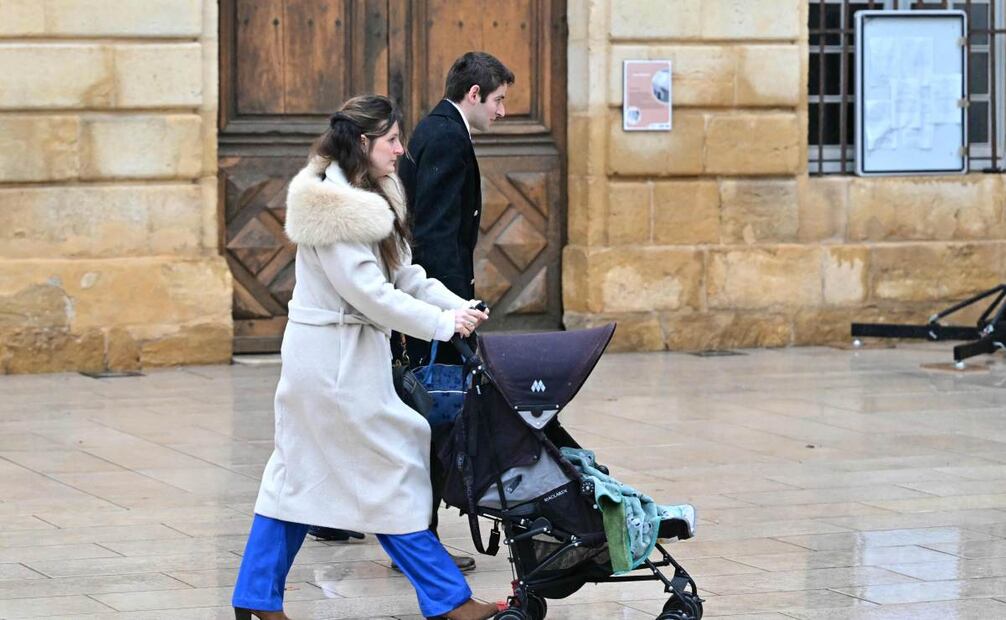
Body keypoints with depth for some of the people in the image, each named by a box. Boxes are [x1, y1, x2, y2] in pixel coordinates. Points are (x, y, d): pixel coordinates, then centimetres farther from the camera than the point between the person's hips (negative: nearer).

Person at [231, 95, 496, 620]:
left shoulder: (370, 197, 12)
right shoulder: (333, 205, -20)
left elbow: (404, 273, 13)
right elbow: (367, 291, -23)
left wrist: (460, 306, 0)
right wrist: (443, 324, -18)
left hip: (333, 355, 10)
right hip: (336, 355, -10)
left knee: (299, 474, 12)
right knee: (391, 471, -3)